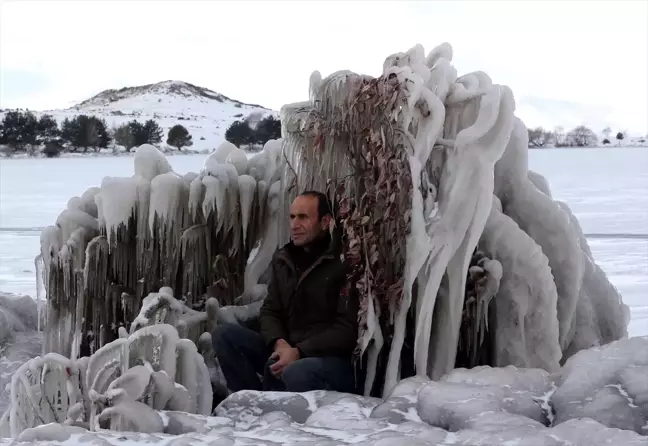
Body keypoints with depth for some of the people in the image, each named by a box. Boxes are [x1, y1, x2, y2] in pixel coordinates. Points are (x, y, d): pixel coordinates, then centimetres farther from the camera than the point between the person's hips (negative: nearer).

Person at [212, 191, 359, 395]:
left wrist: (299, 352, -22)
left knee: (296, 373, -40)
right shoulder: (283, 259, 11)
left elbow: (348, 329, -14)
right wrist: (279, 343, -12)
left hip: (331, 358, -7)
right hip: (285, 350, 7)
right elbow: (270, 310, 11)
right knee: (224, 334, -9)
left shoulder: (343, 263, -10)